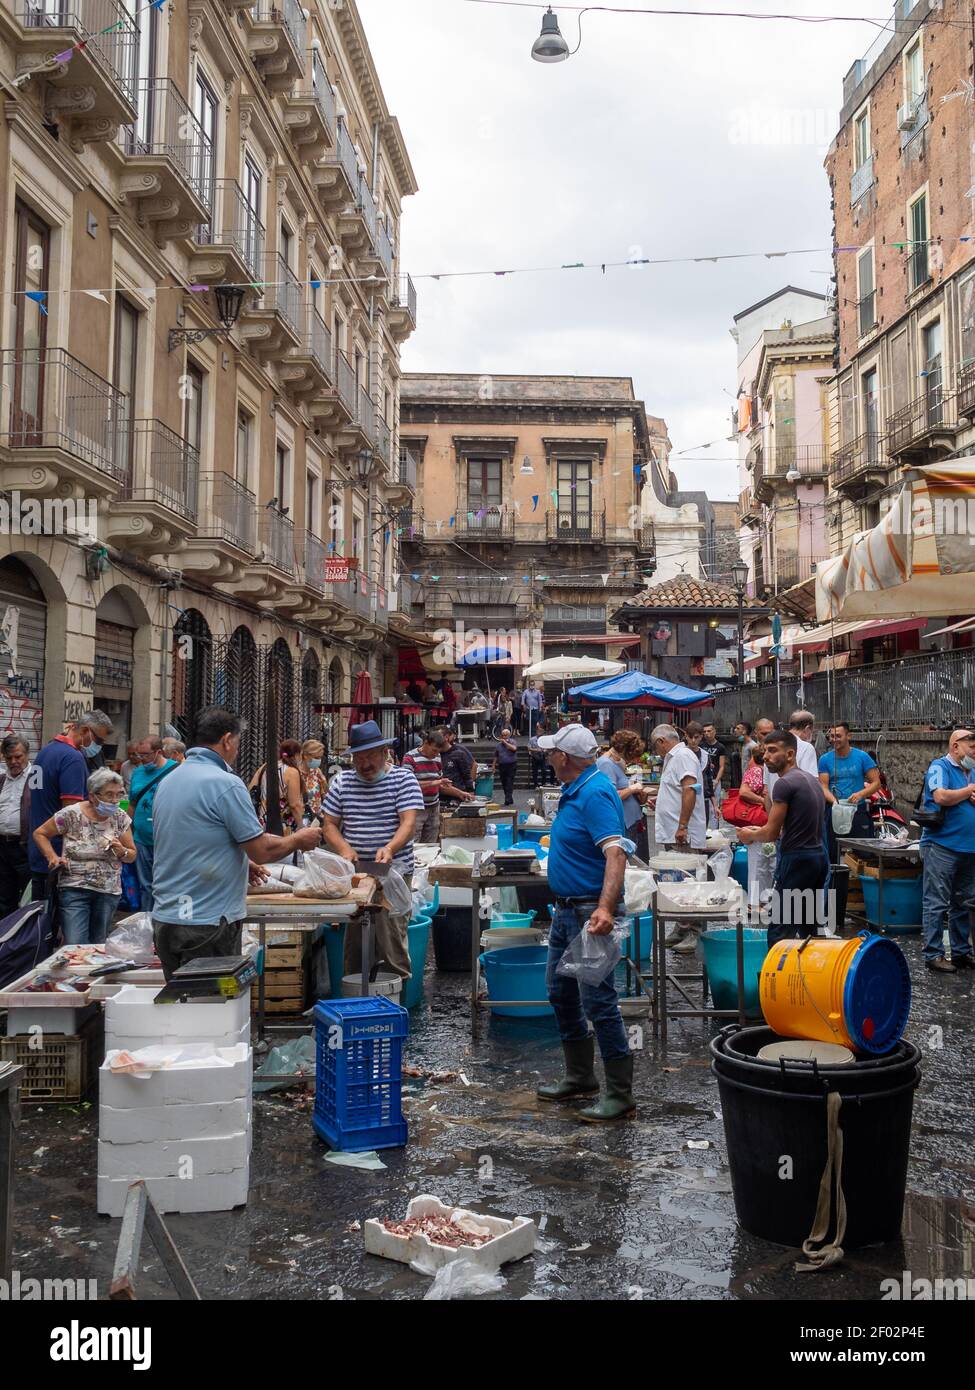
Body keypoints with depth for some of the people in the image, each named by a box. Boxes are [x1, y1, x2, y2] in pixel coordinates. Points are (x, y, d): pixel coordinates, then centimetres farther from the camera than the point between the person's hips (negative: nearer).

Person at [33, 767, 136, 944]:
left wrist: (122, 851, -13)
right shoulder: (71, 815, -10)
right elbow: (39, 833, 3)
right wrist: (53, 857, -10)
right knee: (75, 947, -13)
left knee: (98, 946, 11)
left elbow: (132, 856, 9)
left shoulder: (121, 818, 0)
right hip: (74, 889, -3)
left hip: (109, 892, 3)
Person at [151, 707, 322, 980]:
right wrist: (299, 839, 4)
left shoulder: (168, 782, 10)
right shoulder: (225, 783, -16)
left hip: (164, 917, 8)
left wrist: (241, 864, 22)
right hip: (207, 922, -8)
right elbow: (263, 851, -14)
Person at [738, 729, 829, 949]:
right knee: (810, 928, 14)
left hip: (796, 860, -9)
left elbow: (772, 832, -14)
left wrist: (750, 835, 6)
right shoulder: (813, 780, 15)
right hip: (819, 857, 9)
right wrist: (761, 832, 21)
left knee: (780, 931, -7)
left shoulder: (785, 783, -14)